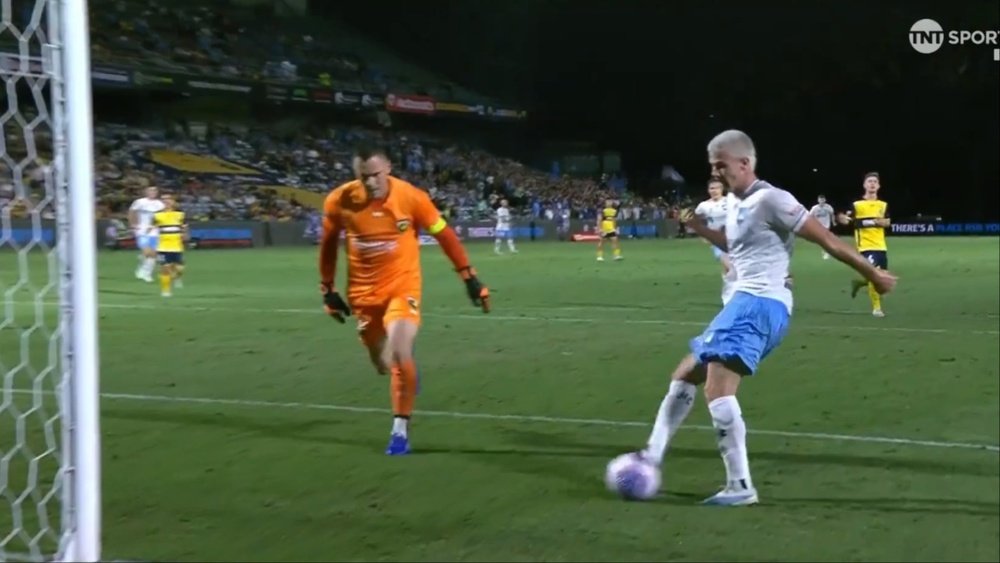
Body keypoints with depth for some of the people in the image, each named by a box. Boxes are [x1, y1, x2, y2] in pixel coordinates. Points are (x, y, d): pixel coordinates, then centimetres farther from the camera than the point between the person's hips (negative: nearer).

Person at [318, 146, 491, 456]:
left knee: (399, 353, -21)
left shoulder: (412, 197, -19)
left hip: (403, 286, -2)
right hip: (364, 291, 2)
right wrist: (328, 290, 8)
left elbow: (444, 235, -6)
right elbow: (328, 244, 4)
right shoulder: (338, 201, -14)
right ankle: (405, 371, 50)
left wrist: (469, 278, -4)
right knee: (383, 364, 10)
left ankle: (400, 430, -4)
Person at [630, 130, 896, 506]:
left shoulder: (770, 200, -13)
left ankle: (740, 487, -16)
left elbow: (826, 239, -11)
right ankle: (652, 457, 22)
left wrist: (872, 274, -8)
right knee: (684, 376, 16)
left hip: (760, 304, -10)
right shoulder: (734, 202, 16)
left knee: (717, 392, -20)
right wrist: (700, 229, 20)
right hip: (744, 304, 10)